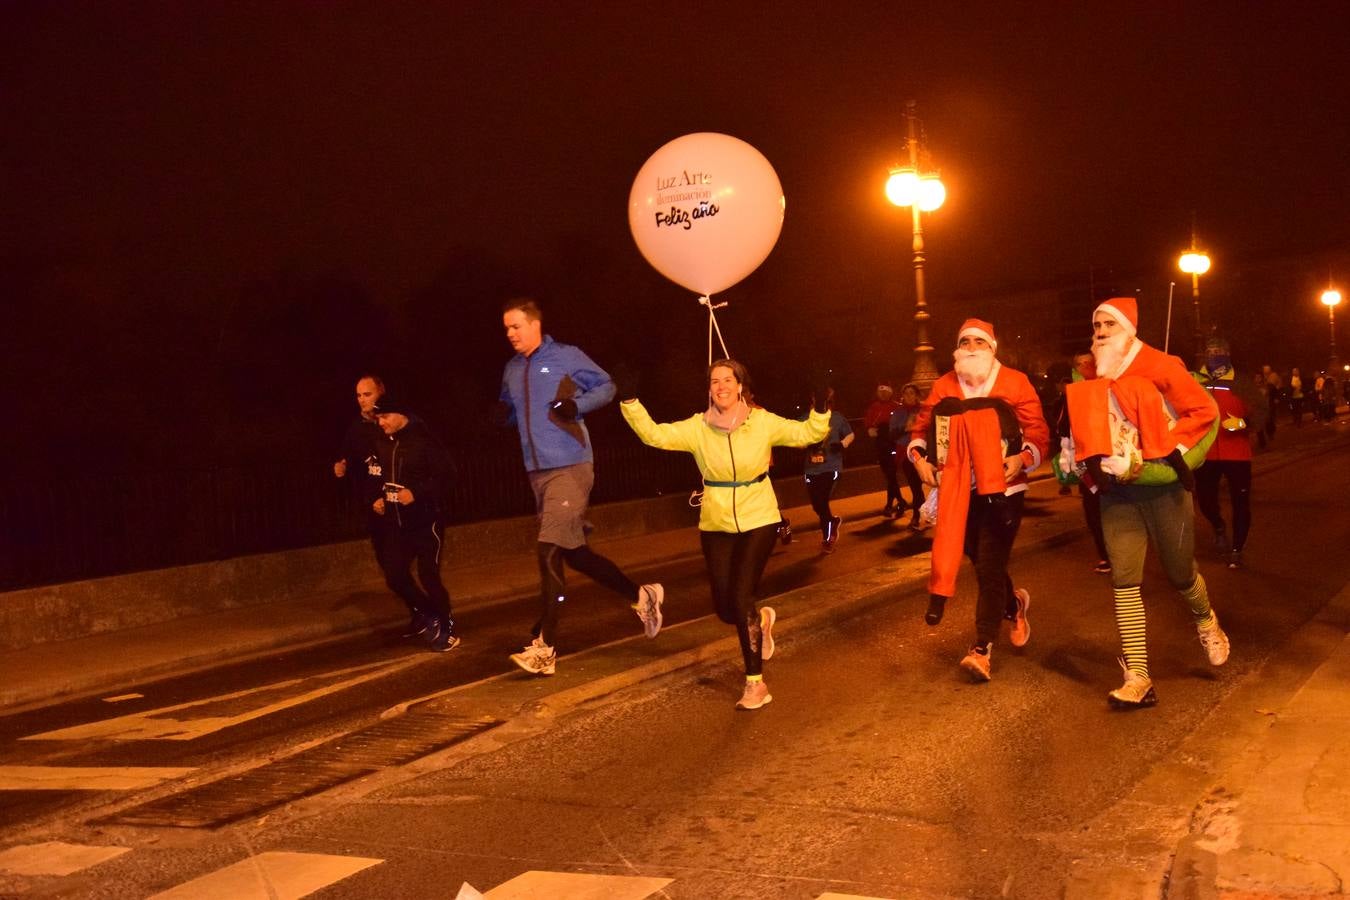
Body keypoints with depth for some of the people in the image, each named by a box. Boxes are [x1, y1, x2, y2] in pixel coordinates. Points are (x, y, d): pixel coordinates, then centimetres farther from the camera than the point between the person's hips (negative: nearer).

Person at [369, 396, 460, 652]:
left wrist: (416, 493, -27)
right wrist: (377, 498, 4)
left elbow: (443, 476, -18)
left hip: (426, 520, -6)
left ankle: (448, 629, 13)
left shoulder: (423, 440, -14)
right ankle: (429, 616, 25)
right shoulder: (383, 445, 7)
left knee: (428, 576, -4)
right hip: (397, 522, 6)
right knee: (395, 575, 2)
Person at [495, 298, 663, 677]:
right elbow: (510, 411, 24)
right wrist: (502, 412, 0)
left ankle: (545, 647, -10)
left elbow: (606, 386, 3)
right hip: (538, 472, 7)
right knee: (574, 552, 11)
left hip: (570, 468, -7)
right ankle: (641, 596, 29)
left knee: (548, 551, -14)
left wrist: (577, 405, -15)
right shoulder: (511, 370, 13)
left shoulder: (567, 356, -5)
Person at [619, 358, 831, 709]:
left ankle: (755, 682, 0)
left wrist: (821, 409, -27)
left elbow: (807, 433, -9)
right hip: (716, 526, 3)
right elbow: (654, 434, -13)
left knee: (741, 598, -14)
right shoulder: (697, 427, -5)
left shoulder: (762, 422, -8)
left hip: (758, 522, -3)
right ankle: (761, 620, 44)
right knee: (724, 609, 6)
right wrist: (630, 402, -24)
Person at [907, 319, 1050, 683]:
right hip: (959, 493, 4)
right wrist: (919, 456, -6)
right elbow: (922, 427, 12)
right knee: (982, 561, 16)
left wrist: (1023, 458, -23)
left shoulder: (1014, 383, -6)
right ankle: (1014, 603, 47)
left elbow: (1039, 433, -5)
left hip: (1003, 491, -4)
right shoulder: (943, 387, 3)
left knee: (990, 567, -7)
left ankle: (982, 649, -2)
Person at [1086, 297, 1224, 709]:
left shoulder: (1161, 366, -12)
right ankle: (1138, 679, -3)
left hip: (1164, 486, -3)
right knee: (1124, 580, -5)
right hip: (1118, 493, 3)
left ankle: (1205, 620, 48)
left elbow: (1204, 411, -14)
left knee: (1180, 573, 11)